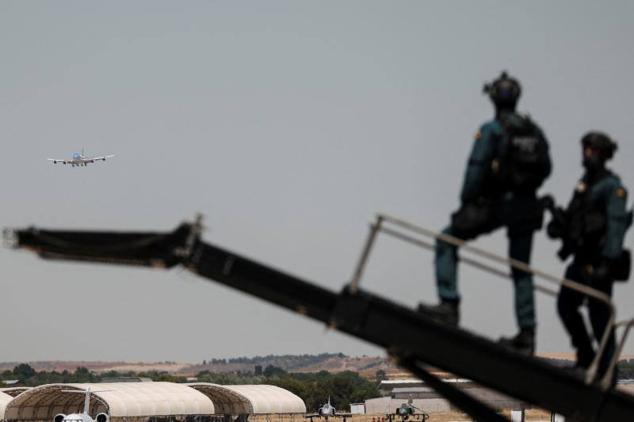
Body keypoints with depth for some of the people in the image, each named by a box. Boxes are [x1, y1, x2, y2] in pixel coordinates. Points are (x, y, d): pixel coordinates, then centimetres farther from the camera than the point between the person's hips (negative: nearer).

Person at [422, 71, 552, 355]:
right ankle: (526, 334, 13)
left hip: (494, 204, -6)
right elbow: (545, 169, 11)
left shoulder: (491, 130, -9)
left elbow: (476, 168, -15)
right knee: (521, 269, 14)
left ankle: (449, 304, -5)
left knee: (447, 241, 7)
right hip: (526, 207, 6)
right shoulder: (534, 131, 9)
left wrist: (465, 203, -9)